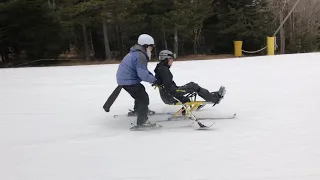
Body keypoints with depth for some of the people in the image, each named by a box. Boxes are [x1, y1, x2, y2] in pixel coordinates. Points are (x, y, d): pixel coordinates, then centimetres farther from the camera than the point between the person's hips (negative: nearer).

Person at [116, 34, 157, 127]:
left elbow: (143, 69, 20)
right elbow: (143, 74, -27)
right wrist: (153, 79, -11)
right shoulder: (140, 56, -21)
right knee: (143, 98, -9)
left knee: (141, 91, 30)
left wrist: (151, 76, 5)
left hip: (123, 78, 11)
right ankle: (142, 121, -10)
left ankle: (138, 110, 51)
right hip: (128, 81, -11)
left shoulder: (136, 53, 15)